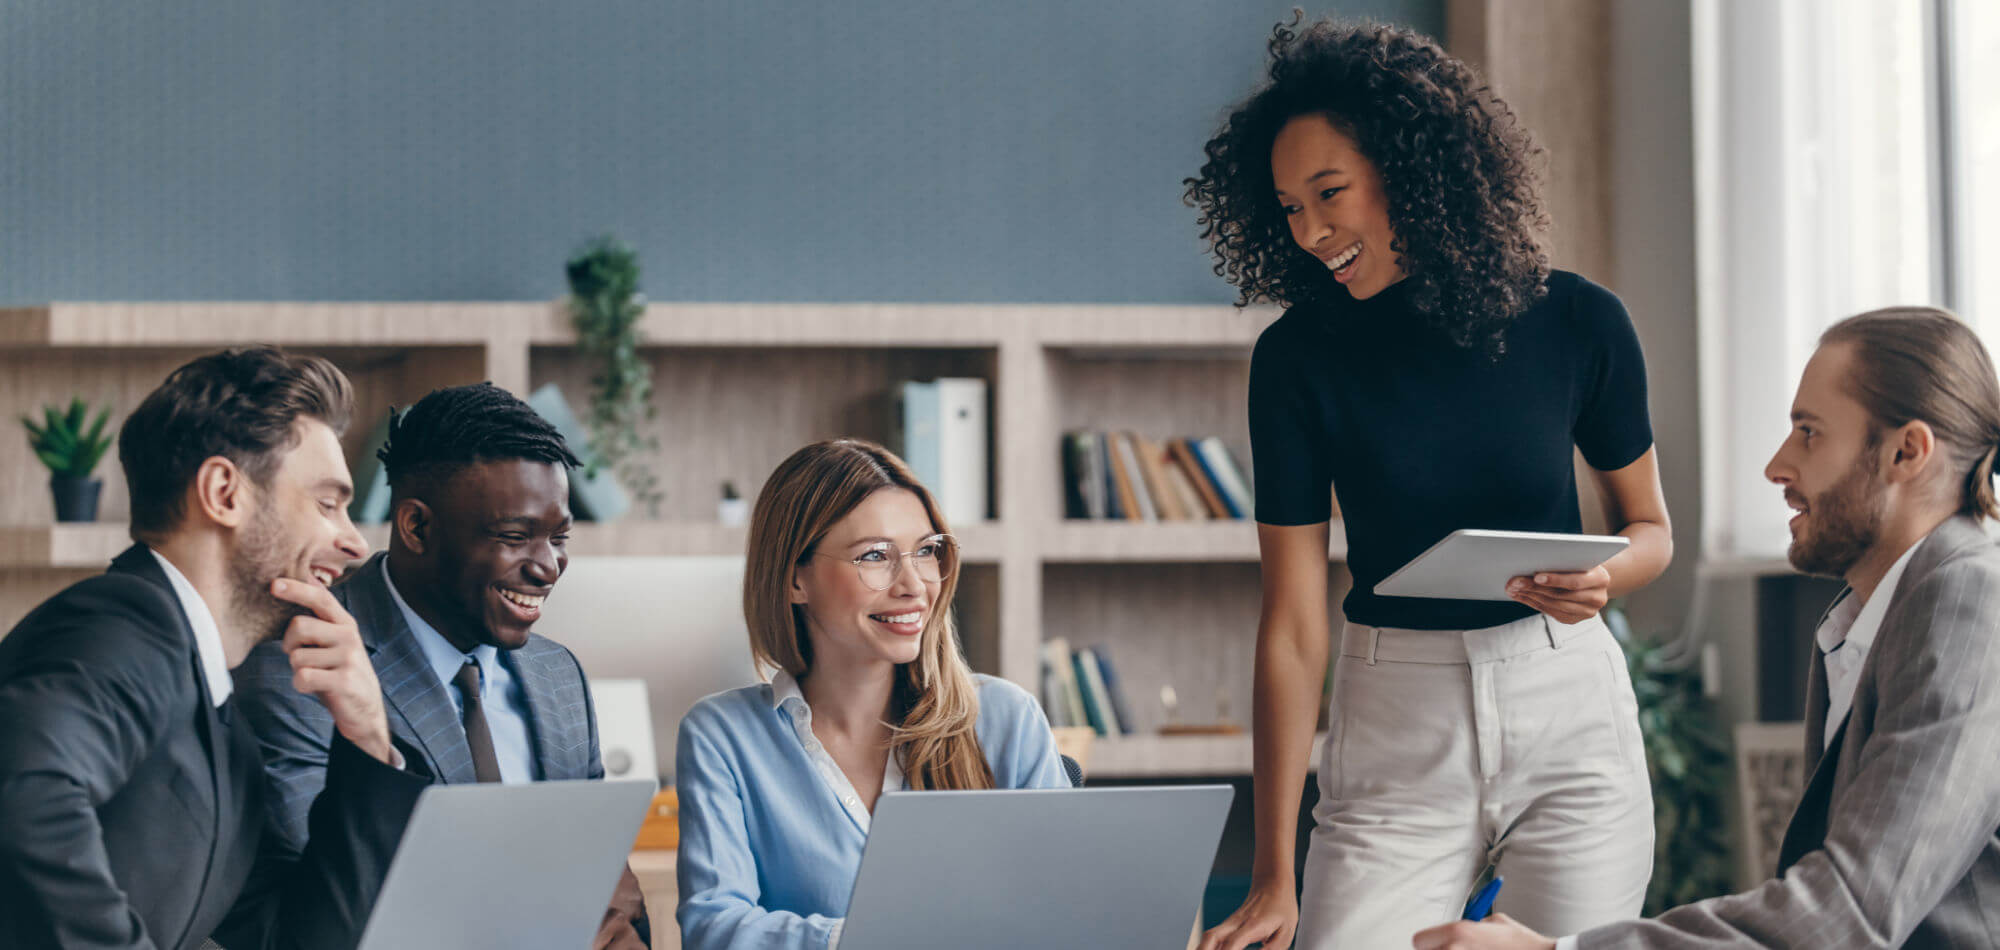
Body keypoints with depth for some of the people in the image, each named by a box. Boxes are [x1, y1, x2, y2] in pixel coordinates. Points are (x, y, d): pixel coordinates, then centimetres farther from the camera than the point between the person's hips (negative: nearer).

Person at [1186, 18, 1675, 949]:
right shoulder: (1298, 358, -7)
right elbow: (1292, 626, -7)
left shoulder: (1577, 323, -5)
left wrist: (1602, 577, -15)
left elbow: (1650, 528, 10)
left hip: (1568, 706, 1)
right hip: (1396, 736, 0)